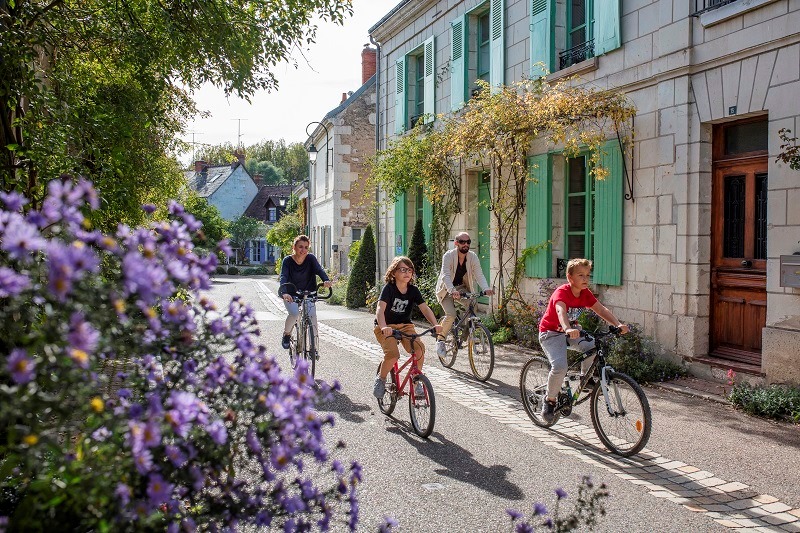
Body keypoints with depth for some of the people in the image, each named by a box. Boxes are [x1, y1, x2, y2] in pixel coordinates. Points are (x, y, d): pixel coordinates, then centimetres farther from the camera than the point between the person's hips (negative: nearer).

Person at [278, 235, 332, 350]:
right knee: (294, 313, -28)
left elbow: (319, 270, -25)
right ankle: (286, 334, 3)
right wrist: (284, 293, -47)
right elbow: (283, 277, -27)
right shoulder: (287, 260, -14)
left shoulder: (310, 258, -9)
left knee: (312, 317, -17)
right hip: (290, 295, -2)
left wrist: (326, 280, -48)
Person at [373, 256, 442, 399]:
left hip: (405, 325, 4)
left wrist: (435, 324, -29)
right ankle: (381, 379, 2)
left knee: (419, 348, -23)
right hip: (386, 327, -4)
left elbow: (425, 308, -10)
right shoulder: (389, 288, -15)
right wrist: (383, 327, -49)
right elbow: (380, 309, -29)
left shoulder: (413, 290, -1)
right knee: (393, 354, -29)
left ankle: (416, 382, -1)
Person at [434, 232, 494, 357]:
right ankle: (440, 341, 0)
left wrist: (486, 289, -40)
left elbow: (479, 275, -21)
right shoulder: (448, 256, -23)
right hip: (447, 289, -4)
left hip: (462, 287, 4)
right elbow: (445, 275, -34)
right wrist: (453, 291, -52)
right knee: (451, 315, -21)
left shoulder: (473, 257, -12)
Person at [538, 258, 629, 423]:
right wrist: (568, 329, -64)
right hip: (550, 333, -6)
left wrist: (618, 325, -27)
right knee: (560, 366, -27)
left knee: (592, 347, -21)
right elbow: (561, 312, -44)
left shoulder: (585, 293, -4)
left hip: (570, 331, 6)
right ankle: (550, 400, -4)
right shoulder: (561, 293, -25)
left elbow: (601, 309, -10)